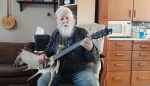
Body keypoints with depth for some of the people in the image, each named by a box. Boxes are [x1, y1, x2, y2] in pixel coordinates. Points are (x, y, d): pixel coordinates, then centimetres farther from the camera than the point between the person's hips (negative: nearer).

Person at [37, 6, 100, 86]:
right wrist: (44, 55, 2)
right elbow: (48, 49, 25)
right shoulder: (55, 34, 8)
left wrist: (90, 49, -33)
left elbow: (95, 58, -10)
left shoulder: (82, 32, -4)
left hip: (81, 70, -3)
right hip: (59, 71, 3)